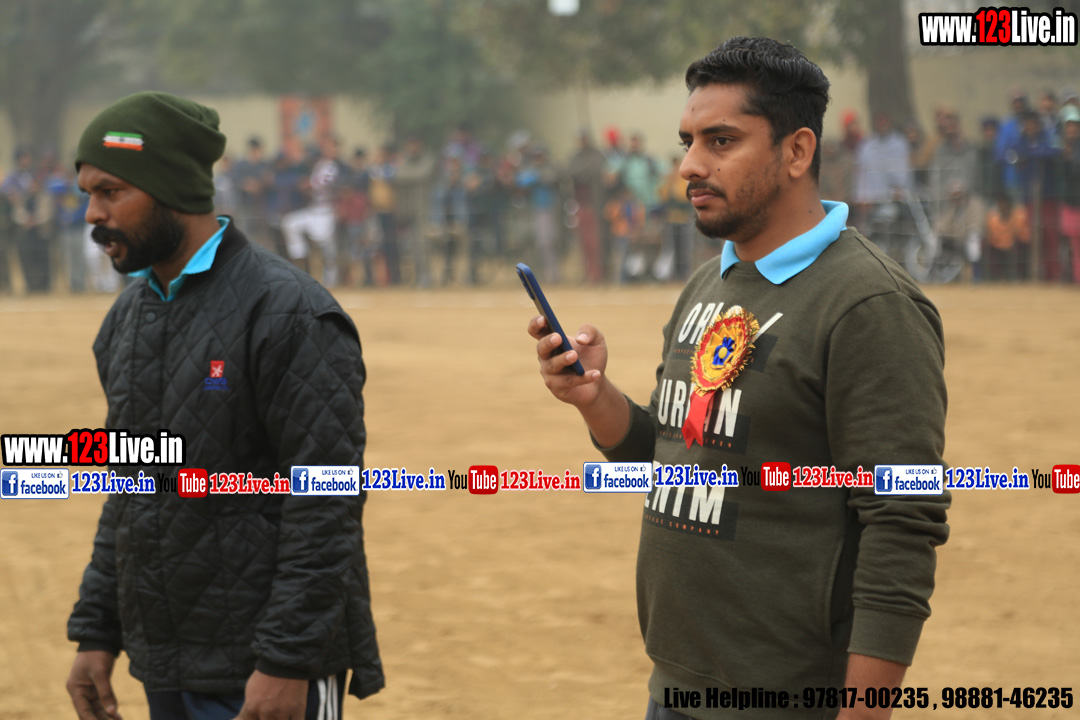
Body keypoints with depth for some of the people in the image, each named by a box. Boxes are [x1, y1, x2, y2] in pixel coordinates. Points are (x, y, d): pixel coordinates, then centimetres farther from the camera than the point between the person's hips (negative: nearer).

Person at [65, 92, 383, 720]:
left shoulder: (287, 312, -14)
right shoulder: (128, 319, 12)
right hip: (163, 668, 7)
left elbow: (326, 509, -17)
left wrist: (287, 664, -20)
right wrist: (96, 634, 12)